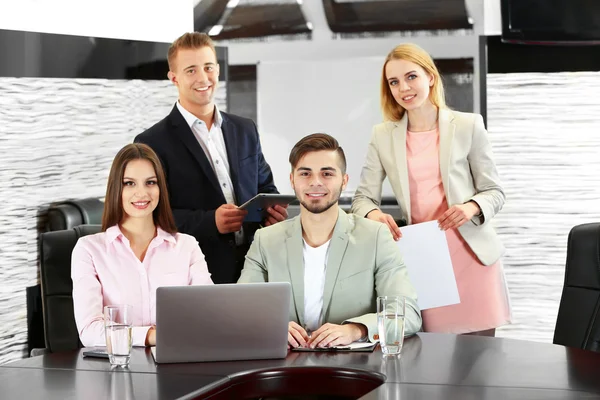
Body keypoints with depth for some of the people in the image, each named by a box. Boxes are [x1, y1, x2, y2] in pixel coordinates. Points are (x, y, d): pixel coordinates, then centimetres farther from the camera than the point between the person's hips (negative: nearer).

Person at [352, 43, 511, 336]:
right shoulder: (383, 136, 8)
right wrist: (373, 214, -15)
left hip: (471, 254, -1)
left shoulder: (468, 126, 3)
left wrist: (472, 207, -16)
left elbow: (494, 192, 5)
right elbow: (363, 197, 7)